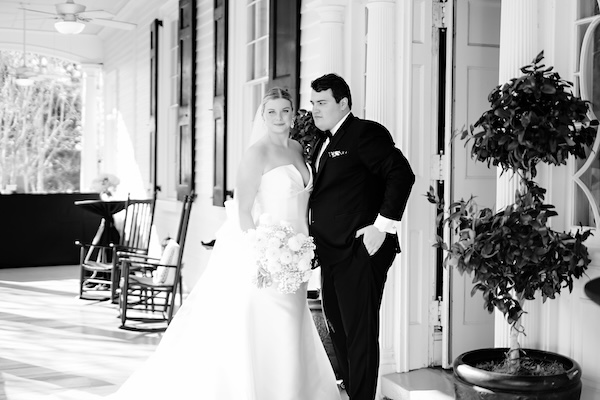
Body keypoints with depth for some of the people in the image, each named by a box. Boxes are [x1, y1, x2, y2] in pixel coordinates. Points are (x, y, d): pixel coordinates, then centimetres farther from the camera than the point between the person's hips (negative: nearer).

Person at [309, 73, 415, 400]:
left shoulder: (365, 132, -9)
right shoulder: (324, 144, 19)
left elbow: (402, 175, -19)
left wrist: (383, 226, -22)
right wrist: (315, 241, 11)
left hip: (360, 251, -10)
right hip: (331, 253, 10)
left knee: (360, 333, -3)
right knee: (338, 331, 18)